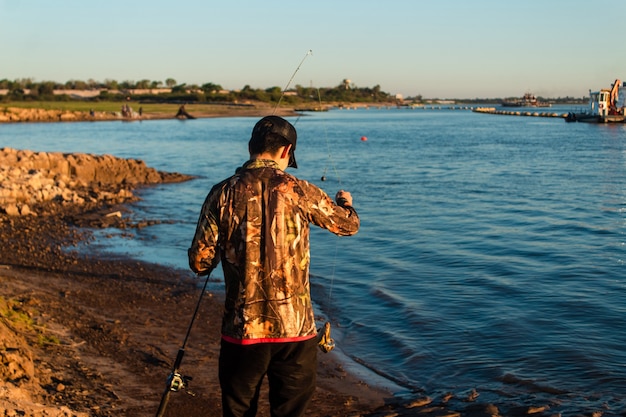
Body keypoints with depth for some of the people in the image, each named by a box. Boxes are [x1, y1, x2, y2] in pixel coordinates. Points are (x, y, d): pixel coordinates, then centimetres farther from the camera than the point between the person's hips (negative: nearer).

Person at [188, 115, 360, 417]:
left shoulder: (223, 194, -4)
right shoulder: (299, 192, -6)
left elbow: (200, 262, -3)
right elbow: (349, 225, 10)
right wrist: (345, 202, 33)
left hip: (242, 328, 1)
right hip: (295, 328, -1)